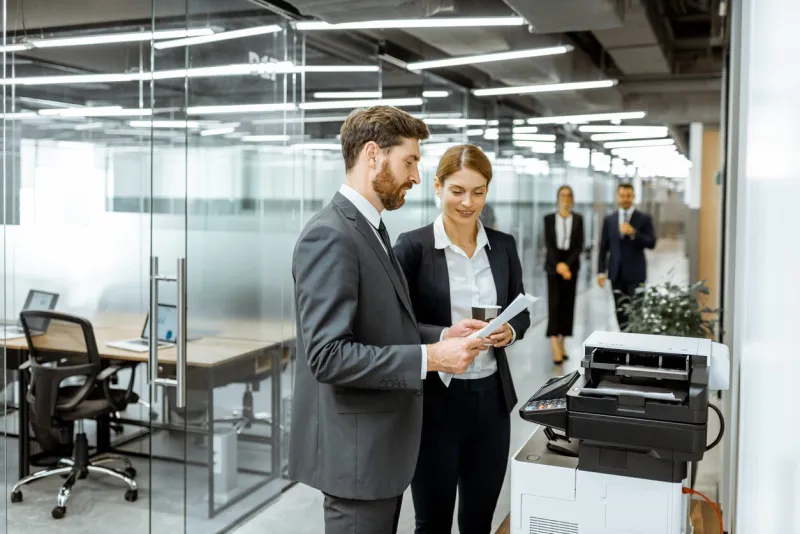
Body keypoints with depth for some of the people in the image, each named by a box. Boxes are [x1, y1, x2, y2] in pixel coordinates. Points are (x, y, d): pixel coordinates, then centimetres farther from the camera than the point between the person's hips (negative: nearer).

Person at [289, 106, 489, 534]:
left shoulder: (368, 230, 12)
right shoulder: (330, 236, -20)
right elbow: (328, 355, -26)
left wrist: (441, 336, 3)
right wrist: (429, 358, -24)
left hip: (379, 444, 10)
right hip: (355, 450, -10)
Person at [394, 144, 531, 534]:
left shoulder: (503, 245, 5)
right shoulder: (413, 246, -9)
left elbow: (520, 312, 12)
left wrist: (509, 332, -9)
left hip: (491, 398, 4)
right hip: (435, 400, -4)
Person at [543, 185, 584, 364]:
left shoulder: (578, 219, 6)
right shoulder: (549, 218, 3)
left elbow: (579, 245, 0)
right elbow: (548, 243, -3)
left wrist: (567, 264, -11)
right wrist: (557, 264, -14)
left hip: (571, 264, 2)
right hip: (553, 264, -2)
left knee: (567, 302, 4)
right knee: (554, 302, -10)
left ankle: (562, 342, 13)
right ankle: (554, 345, -15)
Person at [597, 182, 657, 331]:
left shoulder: (644, 218, 1)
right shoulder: (609, 219, 9)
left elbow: (651, 243, -7)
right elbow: (603, 247, 8)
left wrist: (633, 233, -20)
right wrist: (601, 271, 2)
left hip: (635, 273, -3)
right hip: (616, 273, 3)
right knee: (620, 311, 6)